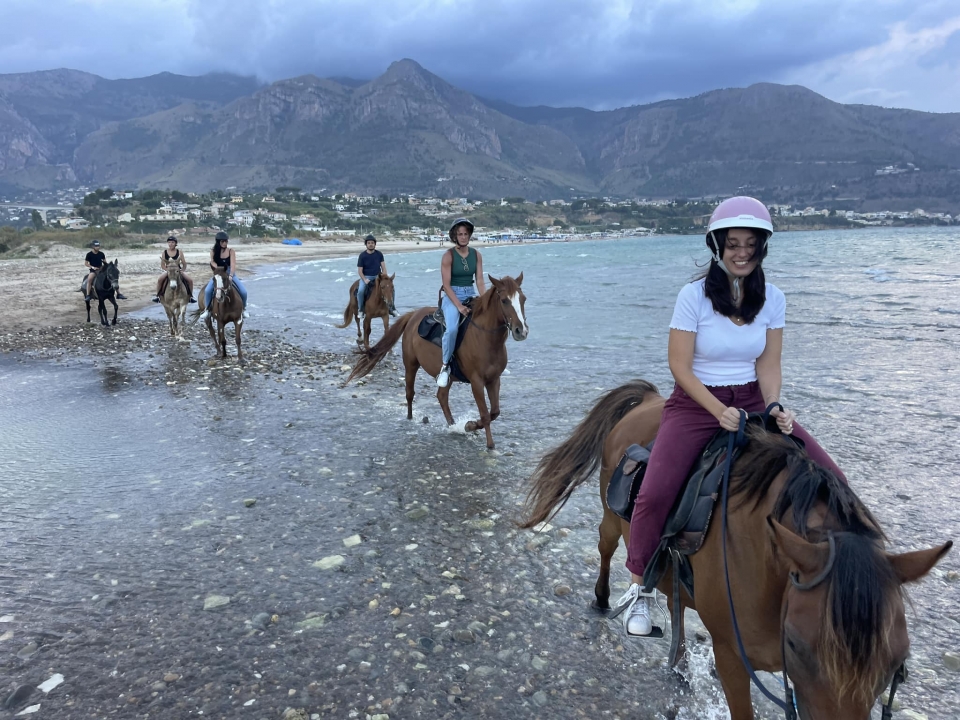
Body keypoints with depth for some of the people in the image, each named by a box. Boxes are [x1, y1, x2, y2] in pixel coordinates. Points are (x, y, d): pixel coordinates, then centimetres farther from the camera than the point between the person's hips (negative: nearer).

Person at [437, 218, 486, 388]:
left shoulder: (476, 254, 5)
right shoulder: (448, 256, -9)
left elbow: (480, 281, 4)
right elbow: (446, 285, -13)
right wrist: (459, 306, -21)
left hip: (471, 294, 5)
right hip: (451, 295, -5)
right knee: (452, 328, -31)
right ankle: (445, 365, -12)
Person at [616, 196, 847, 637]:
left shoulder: (772, 298, 1)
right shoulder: (695, 295, -11)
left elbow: (769, 365, 2)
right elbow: (680, 366, -12)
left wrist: (774, 408, -17)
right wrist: (720, 412, -22)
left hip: (753, 401, 4)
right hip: (696, 403, -4)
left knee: (830, 481, -9)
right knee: (655, 494, -23)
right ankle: (639, 588, 1)